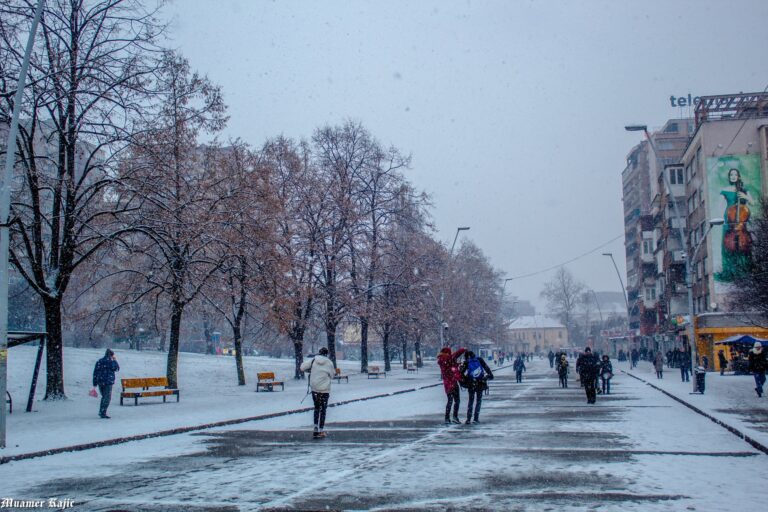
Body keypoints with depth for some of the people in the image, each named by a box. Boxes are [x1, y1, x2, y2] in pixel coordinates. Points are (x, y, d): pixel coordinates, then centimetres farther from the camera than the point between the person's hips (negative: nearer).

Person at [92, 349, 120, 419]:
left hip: (100, 382, 6)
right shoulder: (111, 362, -9)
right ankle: (103, 413, -6)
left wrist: (95, 384, 13)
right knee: (107, 398, -1)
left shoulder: (99, 361, 10)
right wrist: (115, 360, 14)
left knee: (104, 397, 21)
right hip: (108, 382, -6)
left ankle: (101, 412, 23)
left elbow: (95, 373, 9)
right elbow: (117, 369, 3)